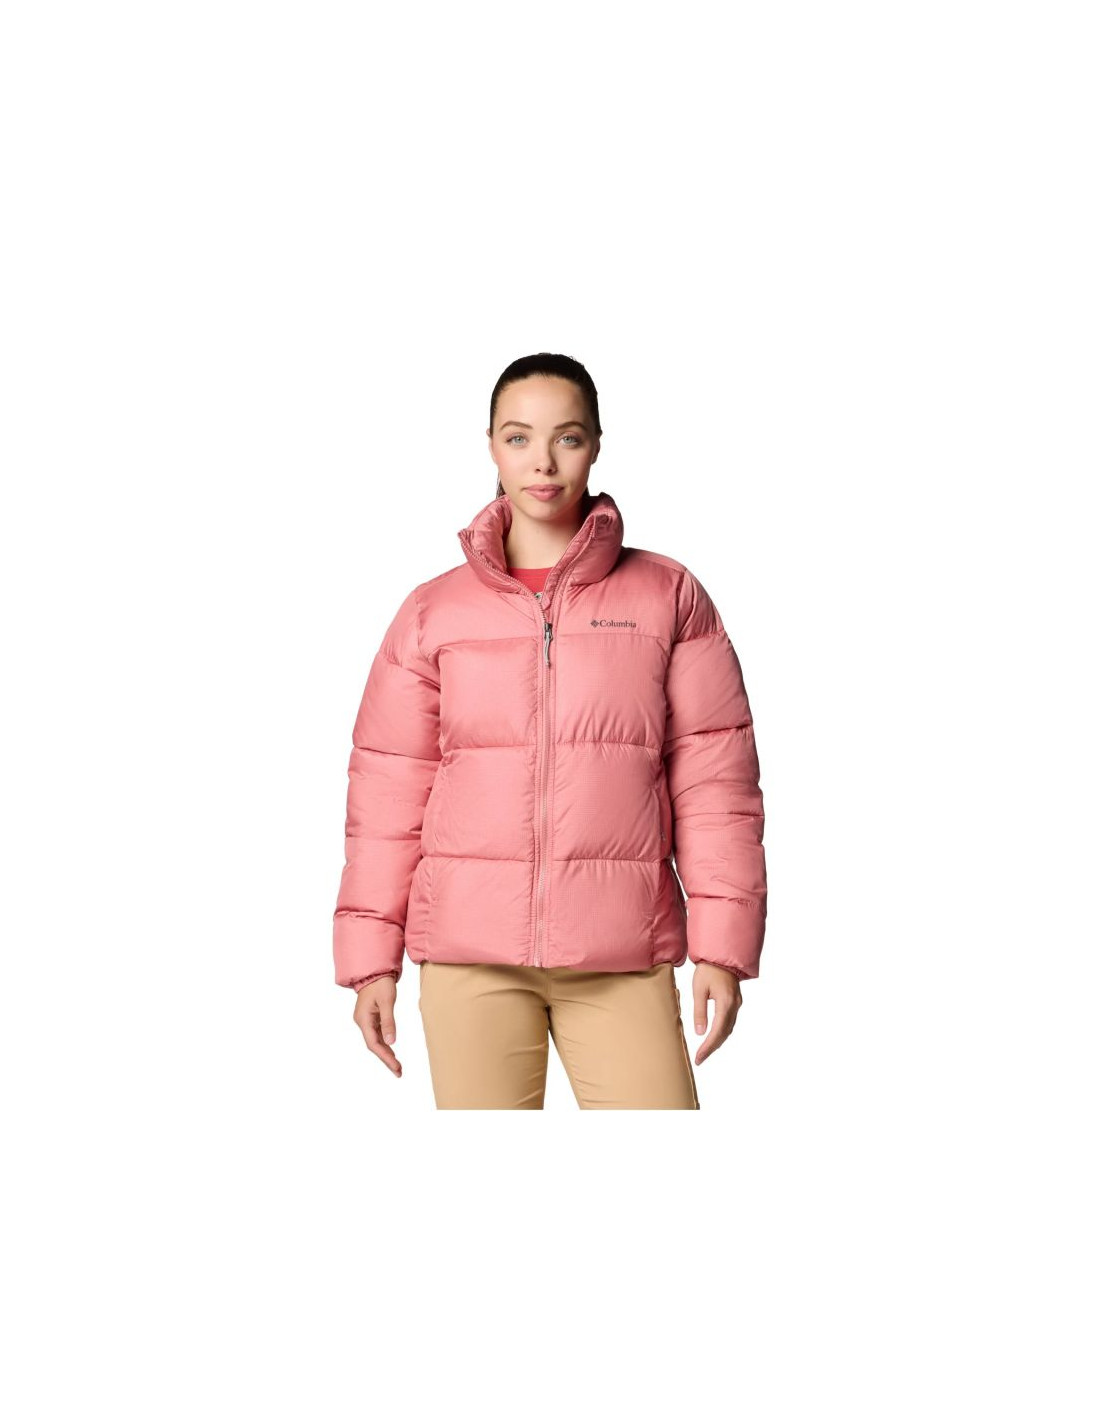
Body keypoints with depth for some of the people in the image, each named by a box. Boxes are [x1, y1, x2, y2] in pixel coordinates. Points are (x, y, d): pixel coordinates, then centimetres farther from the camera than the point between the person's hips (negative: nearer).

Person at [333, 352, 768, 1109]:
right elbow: (390, 790, 8)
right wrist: (371, 954, 4)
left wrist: (722, 944, -2)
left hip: (623, 957, 0)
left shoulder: (669, 596, 6)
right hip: (469, 950, 1)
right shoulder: (433, 611, 8)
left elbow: (712, 777, 3)